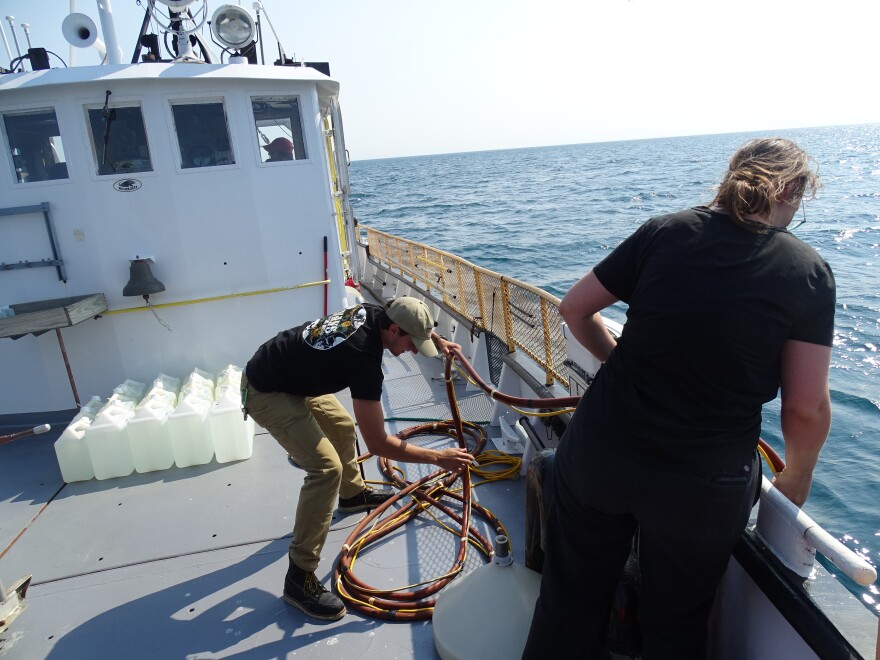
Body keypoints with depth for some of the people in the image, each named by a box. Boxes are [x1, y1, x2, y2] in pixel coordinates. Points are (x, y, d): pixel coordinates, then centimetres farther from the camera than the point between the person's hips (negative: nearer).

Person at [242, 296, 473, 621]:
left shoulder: (374, 313, -8)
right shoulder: (363, 357, -32)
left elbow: (416, 323, 21)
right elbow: (377, 443, -28)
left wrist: (439, 340, 12)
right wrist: (438, 457, -22)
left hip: (293, 375, 10)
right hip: (266, 393, -10)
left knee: (342, 427, 24)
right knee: (327, 467, -19)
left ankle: (352, 494, 51)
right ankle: (299, 578, -8)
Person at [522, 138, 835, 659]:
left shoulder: (663, 231, -3)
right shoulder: (808, 271, -5)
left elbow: (574, 308, 2)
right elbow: (808, 409, -6)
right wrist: (796, 480, 11)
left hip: (599, 453, 1)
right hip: (705, 483, 0)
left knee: (571, 601, 23)